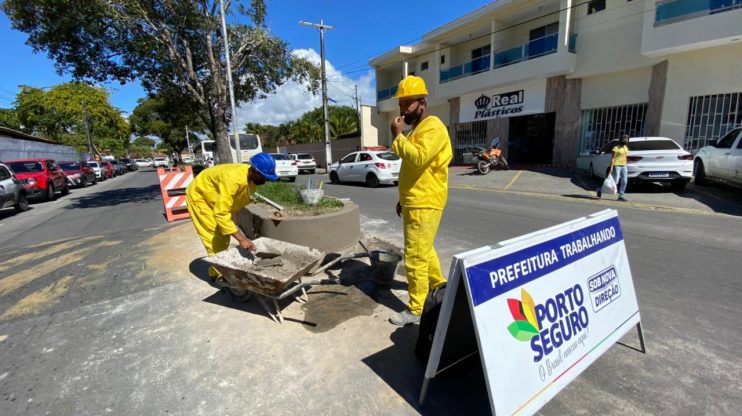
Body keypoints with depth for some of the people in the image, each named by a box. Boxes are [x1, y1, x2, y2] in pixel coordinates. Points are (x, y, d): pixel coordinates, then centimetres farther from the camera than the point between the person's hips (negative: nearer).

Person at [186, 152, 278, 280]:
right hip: (198, 195, -8)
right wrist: (241, 238, -44)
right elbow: (221, 214, -42)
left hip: (216, 198, 8)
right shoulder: (233, 179, -42)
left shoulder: (252, 177, -15)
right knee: (215, 237, -8)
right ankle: (218, 273, 5)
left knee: (223, 236, 11)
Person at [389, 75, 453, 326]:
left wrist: (398, 136, -19)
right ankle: (438, 284, 43)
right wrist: (403, 199, 22)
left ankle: (417, 310, 9)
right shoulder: (417, 128, 18)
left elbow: (418, 158, -31)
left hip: (424, 205, -10)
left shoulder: (432, 127, -13)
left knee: (415, 257, -5)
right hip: (414, 203, 10)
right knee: (423, 249, 23)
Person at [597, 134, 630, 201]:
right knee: (615, 182, -8)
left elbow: (625, 157, 20)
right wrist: (611, 168, -21)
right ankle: (600, 190, 10)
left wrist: (625, 167, 17)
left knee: (624, 181, -1)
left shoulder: (626, 148, 15)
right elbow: (612, 158, -15)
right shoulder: (616, 148, -9)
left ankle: (621, 196, 3)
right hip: (617, 166, -7)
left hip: (624, 166, 7)